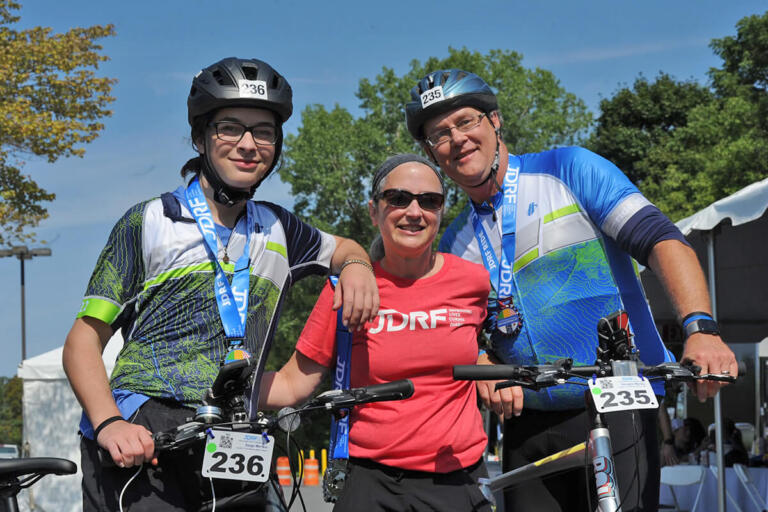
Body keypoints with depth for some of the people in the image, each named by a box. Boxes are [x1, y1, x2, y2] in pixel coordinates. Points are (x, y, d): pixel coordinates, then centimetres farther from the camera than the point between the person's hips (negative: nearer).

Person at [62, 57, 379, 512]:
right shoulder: (150, 222, 5)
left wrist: (355, 265, 10)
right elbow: (84, 341, 2)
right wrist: (108, 423, -15)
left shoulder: (277, 229, 17)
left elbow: (345, 248, 36)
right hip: (139, 443, -4)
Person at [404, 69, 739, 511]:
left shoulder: (569, 171, 0)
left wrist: (701, 327, -27)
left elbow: (662, 239, -11)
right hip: (527, 427, 5)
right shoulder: (455, 243, 13)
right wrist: (485, 369, -12)